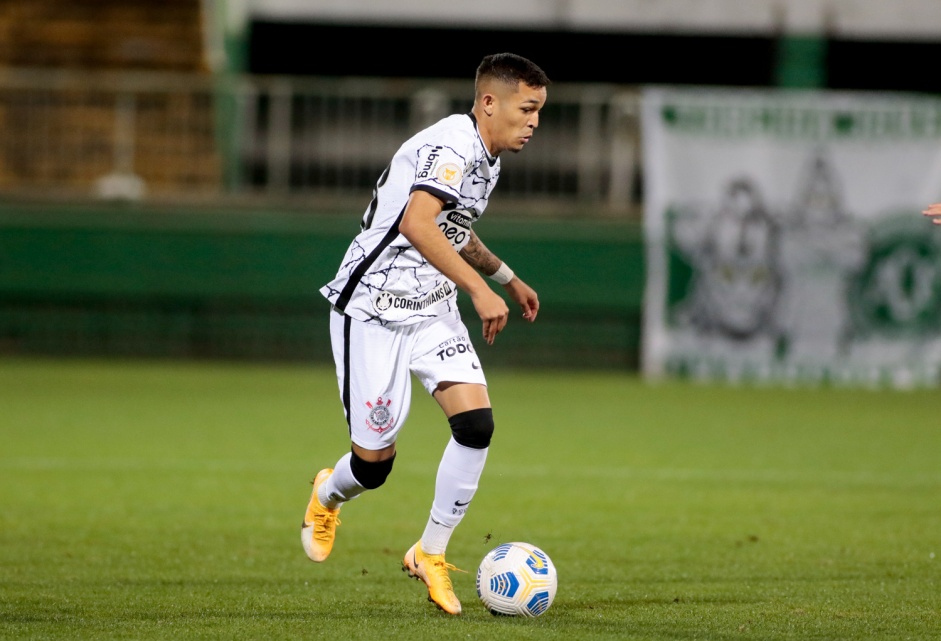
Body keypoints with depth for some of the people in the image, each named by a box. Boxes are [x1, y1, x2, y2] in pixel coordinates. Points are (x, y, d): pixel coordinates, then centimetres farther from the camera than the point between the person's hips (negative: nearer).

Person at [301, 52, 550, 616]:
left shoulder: (486, 157, 11)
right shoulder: (454, 146, -20)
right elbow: (416, 224, -36)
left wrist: (508, 278, 34)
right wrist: (479, 289, -37)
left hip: (432, 311, 8)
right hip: (373, 311, -8)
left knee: (477, 423, -13)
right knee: (375, 461, -2)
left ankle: (431, 554, 2)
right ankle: (327, 497, 36)